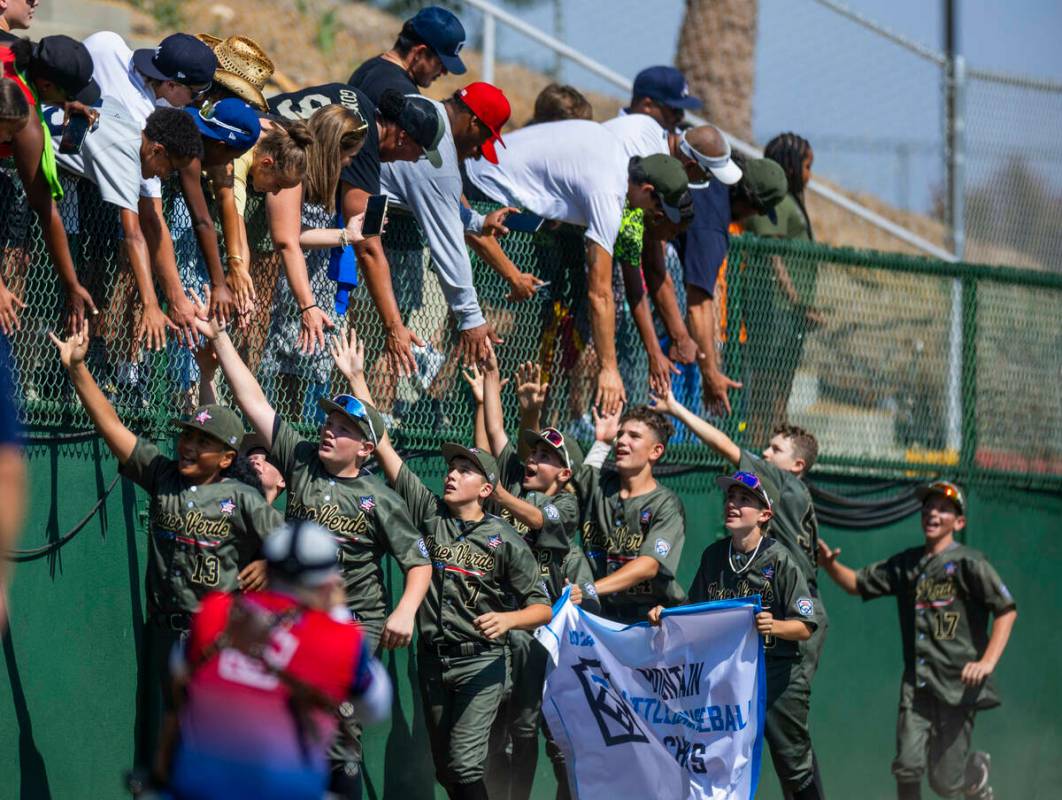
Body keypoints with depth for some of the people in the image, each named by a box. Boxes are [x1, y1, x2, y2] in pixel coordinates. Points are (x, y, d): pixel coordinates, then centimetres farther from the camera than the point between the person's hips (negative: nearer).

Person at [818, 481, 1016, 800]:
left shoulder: (969, 563, -5)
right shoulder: (906, 564, 13)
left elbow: (1007, 610, -10)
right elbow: (857, 583, 20)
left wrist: (988, 662, -21)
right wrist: (830, 565, -1)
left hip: (959, 685, -4)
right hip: (917, 684, 4)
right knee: (908, 767, -13)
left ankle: (977, 770, 34)